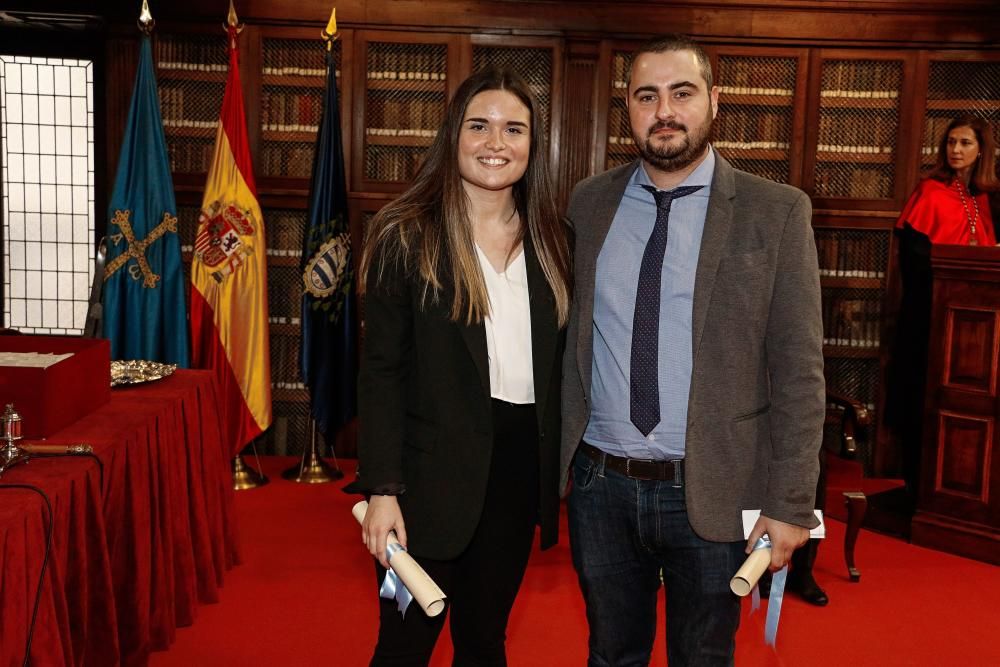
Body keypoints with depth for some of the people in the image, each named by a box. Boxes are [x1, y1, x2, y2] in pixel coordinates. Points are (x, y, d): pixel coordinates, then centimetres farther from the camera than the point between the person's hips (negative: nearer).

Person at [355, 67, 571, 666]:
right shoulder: (406, 238, -6)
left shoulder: (553, 242, 7)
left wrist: (562, 469, 2)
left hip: (521, 467, 4)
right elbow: (382, 373, -9)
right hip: (433, 472, -4)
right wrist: (383, 490, -15)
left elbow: (557, 362, 9)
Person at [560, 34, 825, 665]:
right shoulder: (588, 203, 3)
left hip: (713, 493, -2)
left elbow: (798, 370, -7)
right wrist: (561, 454, 6)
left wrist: (790, 504, -9)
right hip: (601, 485, 3)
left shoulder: (777, 212, -6)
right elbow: (569, 338, 9)